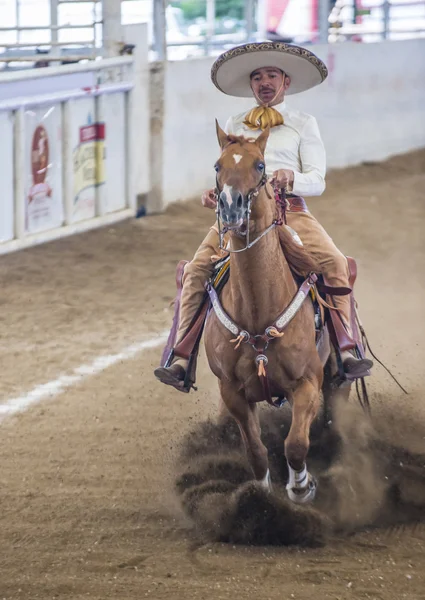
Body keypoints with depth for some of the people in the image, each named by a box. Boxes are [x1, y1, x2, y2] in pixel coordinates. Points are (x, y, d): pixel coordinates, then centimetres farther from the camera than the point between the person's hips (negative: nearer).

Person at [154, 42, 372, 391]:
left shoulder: (304, 124, 15)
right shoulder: (235, 127, 24)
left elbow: (317, 182, 5)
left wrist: (291, 177, -18)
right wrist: (215, 196, -2)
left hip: (289, 210, -2)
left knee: (335, 263, -29)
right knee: (196, 269, -22)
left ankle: (345, 350, -30)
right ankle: (182, 359, -24)